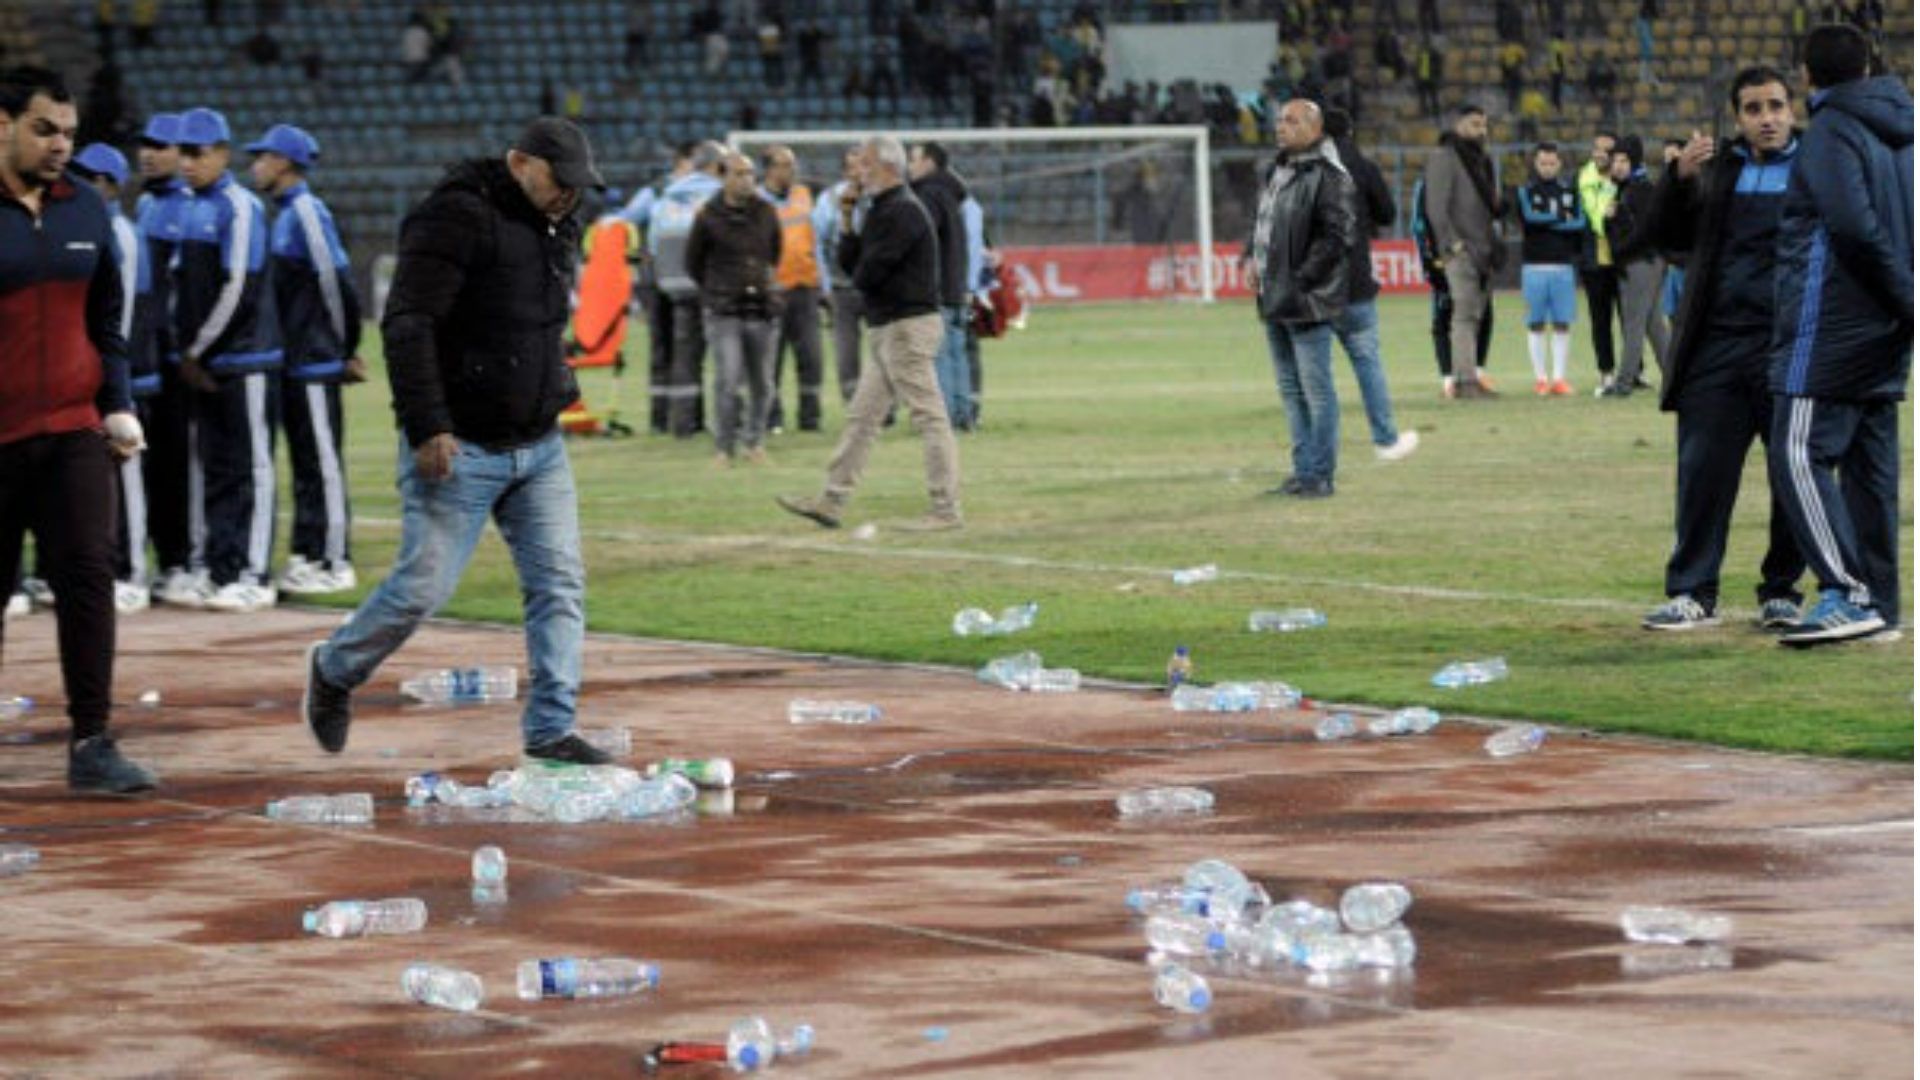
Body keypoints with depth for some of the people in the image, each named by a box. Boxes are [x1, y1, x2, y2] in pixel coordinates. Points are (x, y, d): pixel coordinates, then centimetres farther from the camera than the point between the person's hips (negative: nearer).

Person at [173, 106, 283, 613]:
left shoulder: (240, 207, -10)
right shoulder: (192, 209, 14)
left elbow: (238, 290, -16)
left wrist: (198, 351, -11)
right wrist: (184, 349, 9)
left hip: (244, 362, -8)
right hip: (202, 366, 8)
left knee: (250, 467, -5)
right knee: (215, 469, 10)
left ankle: (253, 577, -6)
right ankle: (221, 570, 15)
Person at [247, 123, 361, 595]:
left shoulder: (307, 212, -14)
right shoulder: (283, 215, 15)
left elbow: (338, 282, -16)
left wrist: (346, 351, -8)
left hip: (315, 363, -9)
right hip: (291, 362, 9)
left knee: (323, 462, -5)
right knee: (303, 462, 12)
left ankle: (335, 563, -1)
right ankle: (306, 555, 18)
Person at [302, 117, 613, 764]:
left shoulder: (558, 229, 13)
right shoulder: (457, 217, -15)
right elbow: (406, 326, -20)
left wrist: (556, 392, 17)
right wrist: (427, 428, -24)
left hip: (539, 445, 8)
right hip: (458, 447, -8)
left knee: (560, 582, -1)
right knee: (424, 584, -4)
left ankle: (551, 730, 3)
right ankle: (335, 672, 21)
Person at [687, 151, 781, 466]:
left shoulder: (766, 212, 6)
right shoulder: (709, 217, -3)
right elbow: (693, 263, 10)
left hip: (763, 309, 3)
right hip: (724, 313, -3)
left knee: (762, 383, 7)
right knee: (728, 381, -11)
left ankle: (754, 441, 22)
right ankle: (724, 446, -1)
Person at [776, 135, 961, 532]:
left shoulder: (903, 212, -15)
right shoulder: (880, 211, 17)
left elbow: (866, 275, -20)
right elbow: (850, 264, 16)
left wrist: (860, 276, 4)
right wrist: (846, 220, 6)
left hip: (908, 326, -11)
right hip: (890, 330, 11)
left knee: (929, 417, -7)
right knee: (862, 416, 11)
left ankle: (946, 510, -5)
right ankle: (831, 502, 15)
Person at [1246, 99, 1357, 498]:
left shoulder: (1329, 177, -13)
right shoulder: (1279, 169, 15)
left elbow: (1337, 237, -19)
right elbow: (1262, 221, 26)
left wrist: (1301, 280, -18)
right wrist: (1252, 257, 9)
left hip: (1308, 303, -9)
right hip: (1274, 301, 9)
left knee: (1316, 390, -4)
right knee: (1291, 389, 14)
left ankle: (1320, 475, 0)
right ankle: (1303, 470, 22)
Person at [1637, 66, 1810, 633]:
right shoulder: (1715, 167, 13)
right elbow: (1666, 233, 10)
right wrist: (1679, 177, -5)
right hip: (1716, 347, 2)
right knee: (1702, 473, 0)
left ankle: (1781, 592, 14)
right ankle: (1694, 594, 6)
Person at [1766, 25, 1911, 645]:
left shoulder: (1833, 130, -9)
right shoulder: (1900, 130, 16)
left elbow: (1854, 223, -21)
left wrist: (1904, 297, -15)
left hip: (1831, 326, -9)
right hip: (1886, 335, 9)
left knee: (1800, 455, -11)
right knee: (1870, 462, 11)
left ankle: (1847, 594, -21)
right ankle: (1878, 602, 13)